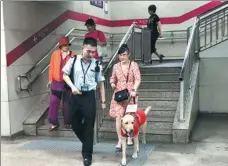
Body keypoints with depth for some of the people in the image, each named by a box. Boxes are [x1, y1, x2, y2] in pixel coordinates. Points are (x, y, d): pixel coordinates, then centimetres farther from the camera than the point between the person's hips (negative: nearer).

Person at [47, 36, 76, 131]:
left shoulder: (73, 55, -2)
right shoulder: (55, 54, 3)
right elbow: (52, 67, 5)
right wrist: (50, 80, 2)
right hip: (56, 82, 1)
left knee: (67, 103, 8)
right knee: (54, 102, -1)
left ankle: (67, 122, 20)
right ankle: (54, 123, 8)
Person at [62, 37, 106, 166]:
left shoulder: (96, 65, 0)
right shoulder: (74, 61, -1)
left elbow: (101, 83, 6)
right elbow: (65, 75, 7)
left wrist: (103, 101, 5)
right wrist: (72, 86, -11)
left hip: (89, 96, -1)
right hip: (75, 95, 1)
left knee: (89, 126, 0)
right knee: (75, 124, 9)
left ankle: (87, 155, 11)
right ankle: (88, 144, 35)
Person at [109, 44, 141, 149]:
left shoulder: (133, 65, -2)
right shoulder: (116, 66, 7)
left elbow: (138, 79, -8)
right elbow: (113, 78, 18)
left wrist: (134, 90, -23)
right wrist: (112, 83, -4)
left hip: (130, 94, -2)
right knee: (118, 116, -6)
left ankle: (129, 138, 25)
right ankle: (120, 140, -1)